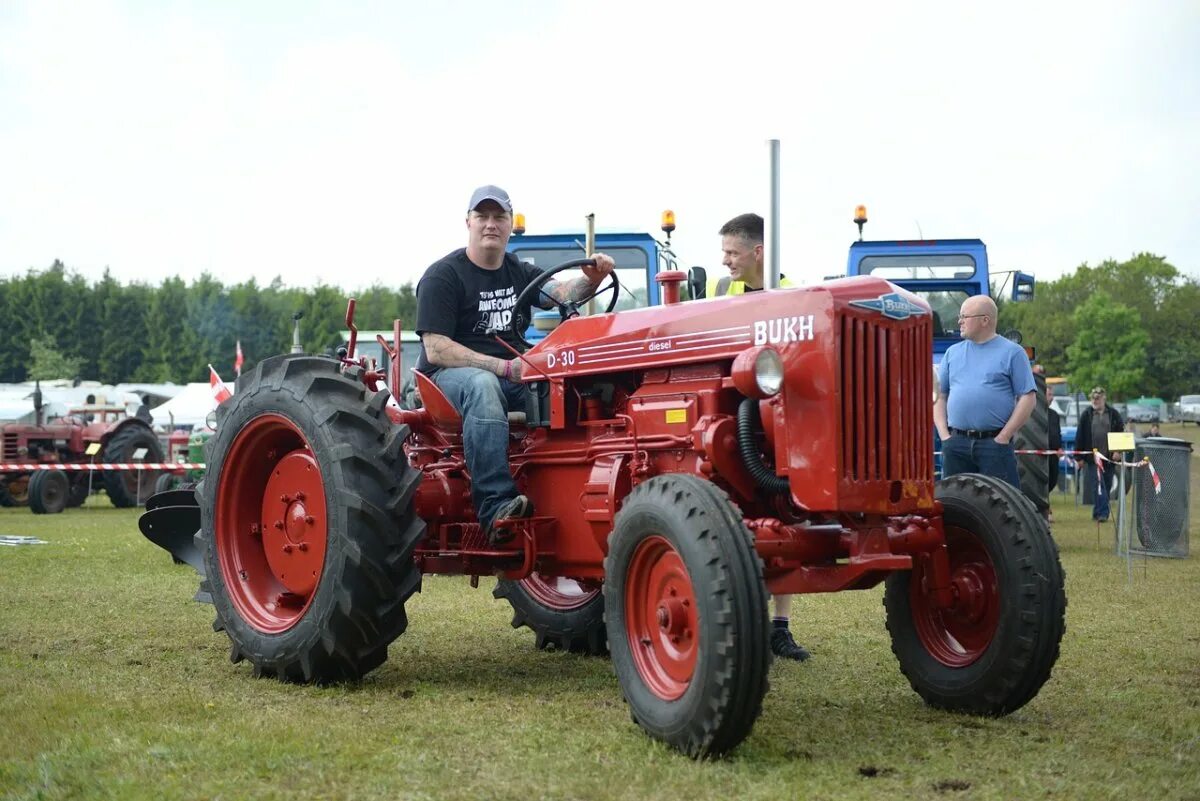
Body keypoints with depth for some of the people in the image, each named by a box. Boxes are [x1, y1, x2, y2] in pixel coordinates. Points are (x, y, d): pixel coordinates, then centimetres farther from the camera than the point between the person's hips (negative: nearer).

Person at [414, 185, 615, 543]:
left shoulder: (519, 272, 17)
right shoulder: (442, 276, -3)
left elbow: (562, 293, -1)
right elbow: (436, 349, -13)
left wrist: (591, 280, -25)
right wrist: (504, 367, -22)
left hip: (514, 375, 5)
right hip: (450, 375, -5)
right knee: (483, 385, -40)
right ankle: (496, 507, -48)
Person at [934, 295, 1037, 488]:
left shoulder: (1012, 352, 2)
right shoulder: (953, 352, 15)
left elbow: (1028, 398, -3)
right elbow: (939, 396, 15)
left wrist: (1004, 437, -9)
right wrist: (944, 434, 1)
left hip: (994, 443, -4)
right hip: (956, 445, 4)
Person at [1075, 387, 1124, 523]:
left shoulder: (1113, 414, 5)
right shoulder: (1086, 414, 1)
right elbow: (1080, 436, 1)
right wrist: (1079, 458, -2)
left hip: (1110, 456, 2)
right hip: (1094, 456, -2)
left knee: (1107, 486, 8)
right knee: (1100, 485, -10)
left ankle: (1097, 512, 19)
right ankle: (1102, 513, -12)